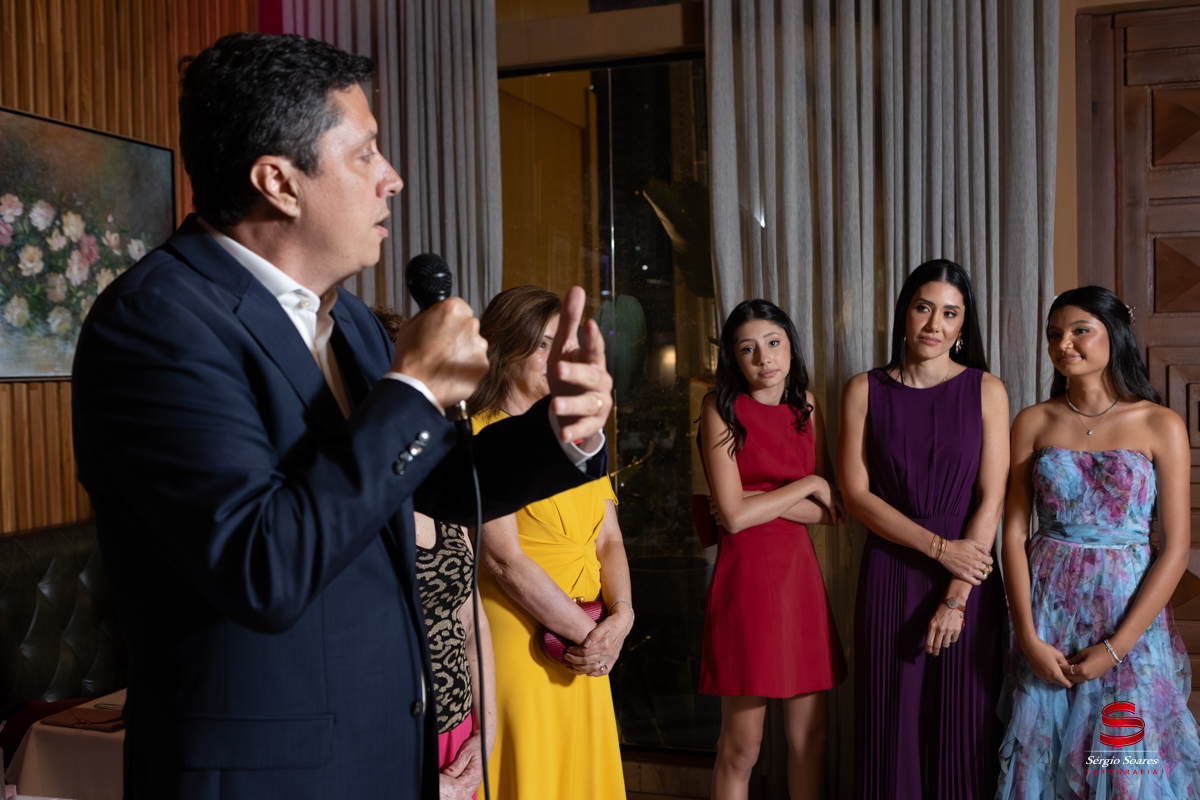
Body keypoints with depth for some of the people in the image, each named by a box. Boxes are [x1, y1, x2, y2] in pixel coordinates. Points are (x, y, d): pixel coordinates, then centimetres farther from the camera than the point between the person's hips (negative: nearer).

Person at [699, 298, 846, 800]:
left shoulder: (806, 407, 10)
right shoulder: (721, 409, -4)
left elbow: (831, 512, 5)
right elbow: (734, 516, -13)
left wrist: (761, 502, -7)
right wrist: (807, 487, -4)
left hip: (800, 571, 5)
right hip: (745, 575, -5)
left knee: (810, 734, 10)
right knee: (741, 748, 1)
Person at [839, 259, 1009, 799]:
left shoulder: (986, 390, 1)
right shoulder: (864, 390, 2)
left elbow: (991, 500, -4)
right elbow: (855, 493, -3)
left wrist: (955, 596, -11)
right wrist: (939, 547, -12)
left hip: (968, 575, 0)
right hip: (889, 573, 0)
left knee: (963, 724, 6)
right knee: (891, 722, 6)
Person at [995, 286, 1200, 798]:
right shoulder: (1033, 423, 2)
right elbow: (1014, 532, 0)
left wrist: (1115, 647, -11)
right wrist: (1029, 638, -8)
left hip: (1130, 612, -1)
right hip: (1046, 608, 2)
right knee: (1042, 754, 10)